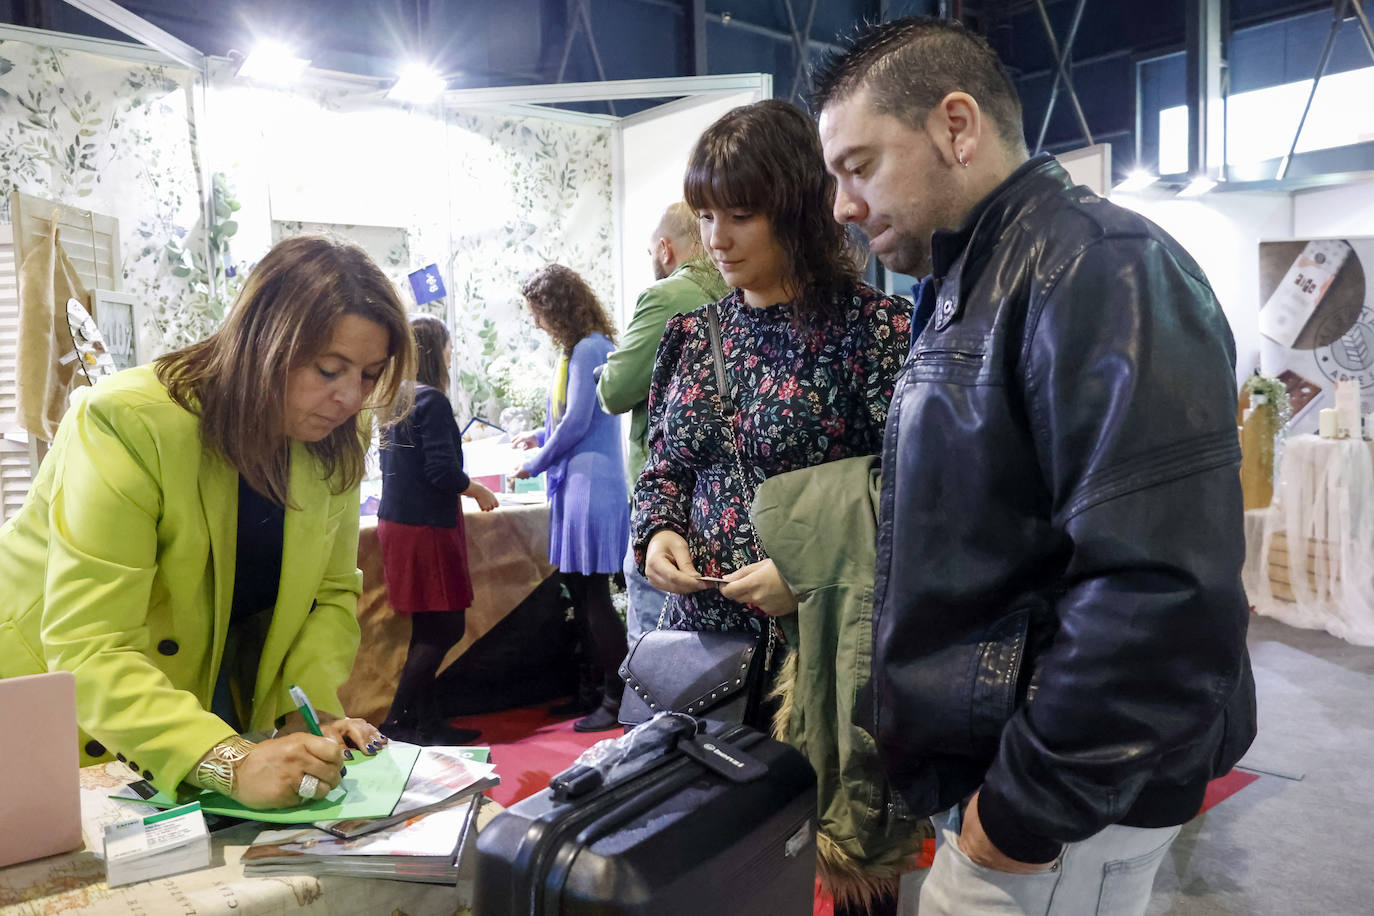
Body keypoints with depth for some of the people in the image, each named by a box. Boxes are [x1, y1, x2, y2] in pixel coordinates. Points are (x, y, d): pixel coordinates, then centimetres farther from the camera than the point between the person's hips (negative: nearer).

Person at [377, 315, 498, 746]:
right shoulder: (431, 400, -15)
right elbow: (443, 472, -20)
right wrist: (481, 492, -4)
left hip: (396, 520, 9)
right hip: (426, 527, -9)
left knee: (429, 630, 14)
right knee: (444, 630, -2)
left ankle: (428, 722, 20)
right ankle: (397, 723, 2)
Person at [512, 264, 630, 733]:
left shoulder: (588, 350, -13)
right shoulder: (579, 349, 17)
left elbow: (577, 422, -15)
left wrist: (535, 464, -4)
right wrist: (540, 437, 23)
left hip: (592, 486, -10)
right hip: (575, 484, 10)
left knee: (594, 595, -4)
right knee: (578, 591, 13)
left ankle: (618, 700, 6)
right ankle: (601, 688, 22)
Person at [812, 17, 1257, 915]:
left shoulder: (1096, 268, -18)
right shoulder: (968, 291, 12)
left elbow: (1163, 592, -27)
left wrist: (1032, 806, -20)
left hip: (1059, 803, -8)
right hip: (988, 770, 9)